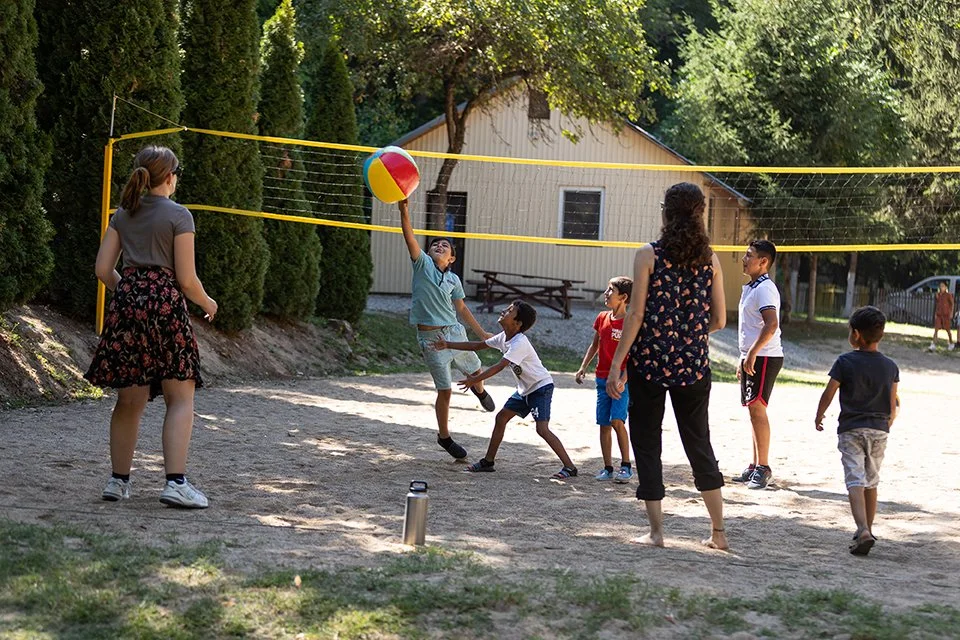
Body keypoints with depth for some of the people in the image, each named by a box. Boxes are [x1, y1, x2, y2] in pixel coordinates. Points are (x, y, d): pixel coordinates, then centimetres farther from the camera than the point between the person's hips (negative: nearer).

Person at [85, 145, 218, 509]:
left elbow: (103, 269, 9)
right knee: (180, 397, 1)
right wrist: (207, 303, 12)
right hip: (165, 303, -5)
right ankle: (175, 482, -8)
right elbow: (186, 279, -6)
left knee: (130, 399, 13)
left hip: (127, 302, 5)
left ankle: (119, 480, 17)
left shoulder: (122, 215, 11)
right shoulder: (179, 216, -4)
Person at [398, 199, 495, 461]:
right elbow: (410, 238, -18)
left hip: (454, 331, 4)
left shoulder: (453, 279, 7)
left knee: (475, 369, 21)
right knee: (445, 390, -2)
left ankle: (479, 390, 60)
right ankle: (444, 436, 18)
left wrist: (482, 333, 18)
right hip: (430, 336, -4)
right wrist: (404, 212, -33)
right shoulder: (422, 263, -4)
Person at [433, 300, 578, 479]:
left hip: (541, 386, -10)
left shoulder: (519, 343, -26)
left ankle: (569, 467, -15)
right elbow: (478, 346, 11)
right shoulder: (504, 337, 2)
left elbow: (500, 366, -30)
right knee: (501, 417, 10)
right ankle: (488, 461, 20)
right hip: (525, 389, 10)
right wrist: (447, 345, 8)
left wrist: (475, 380, -31)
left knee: (542, 428, -19)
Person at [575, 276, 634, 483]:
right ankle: (608, 468, 13)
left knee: (616, 420, -18)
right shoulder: (602, 318, 8)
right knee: (604, 424, 6)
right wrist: (583, 367, 12)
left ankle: (626, 465, -7)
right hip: (602, 378, 6)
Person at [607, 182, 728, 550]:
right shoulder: (710, 259, 3)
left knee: (646, 443, 7)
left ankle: (656, 531, 5)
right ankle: (718, 531, 18)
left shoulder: (648, 255, -6)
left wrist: (616, 365, -6)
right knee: (699, 443, 15)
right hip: (694, 364, 3)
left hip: (649, 361, -3)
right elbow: (718, 320, 5)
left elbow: (636, 315, -9)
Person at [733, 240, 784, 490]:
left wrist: (752, 353, -27)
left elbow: (771, 325, -27)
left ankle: (763, 468, -7)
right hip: (752, 357, 10)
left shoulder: (764, 289, -14)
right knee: (754, 410, 11)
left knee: (757, 408, -11)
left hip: (764, 357, -10)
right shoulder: (750, 288, 18)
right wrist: (744, 359, 23)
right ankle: (755, 467, 17)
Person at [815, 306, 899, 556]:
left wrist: (819, 417, 13)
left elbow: (828, 394, -5)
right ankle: (868, 529, 25)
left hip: (851, 430, -4)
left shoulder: (845, 362, -7)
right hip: (879, 431, 4)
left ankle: (863, 531, -26)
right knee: (871, 482, 17)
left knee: (855, 481, -10)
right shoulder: (890, 366, 4)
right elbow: (892, 406, 7)